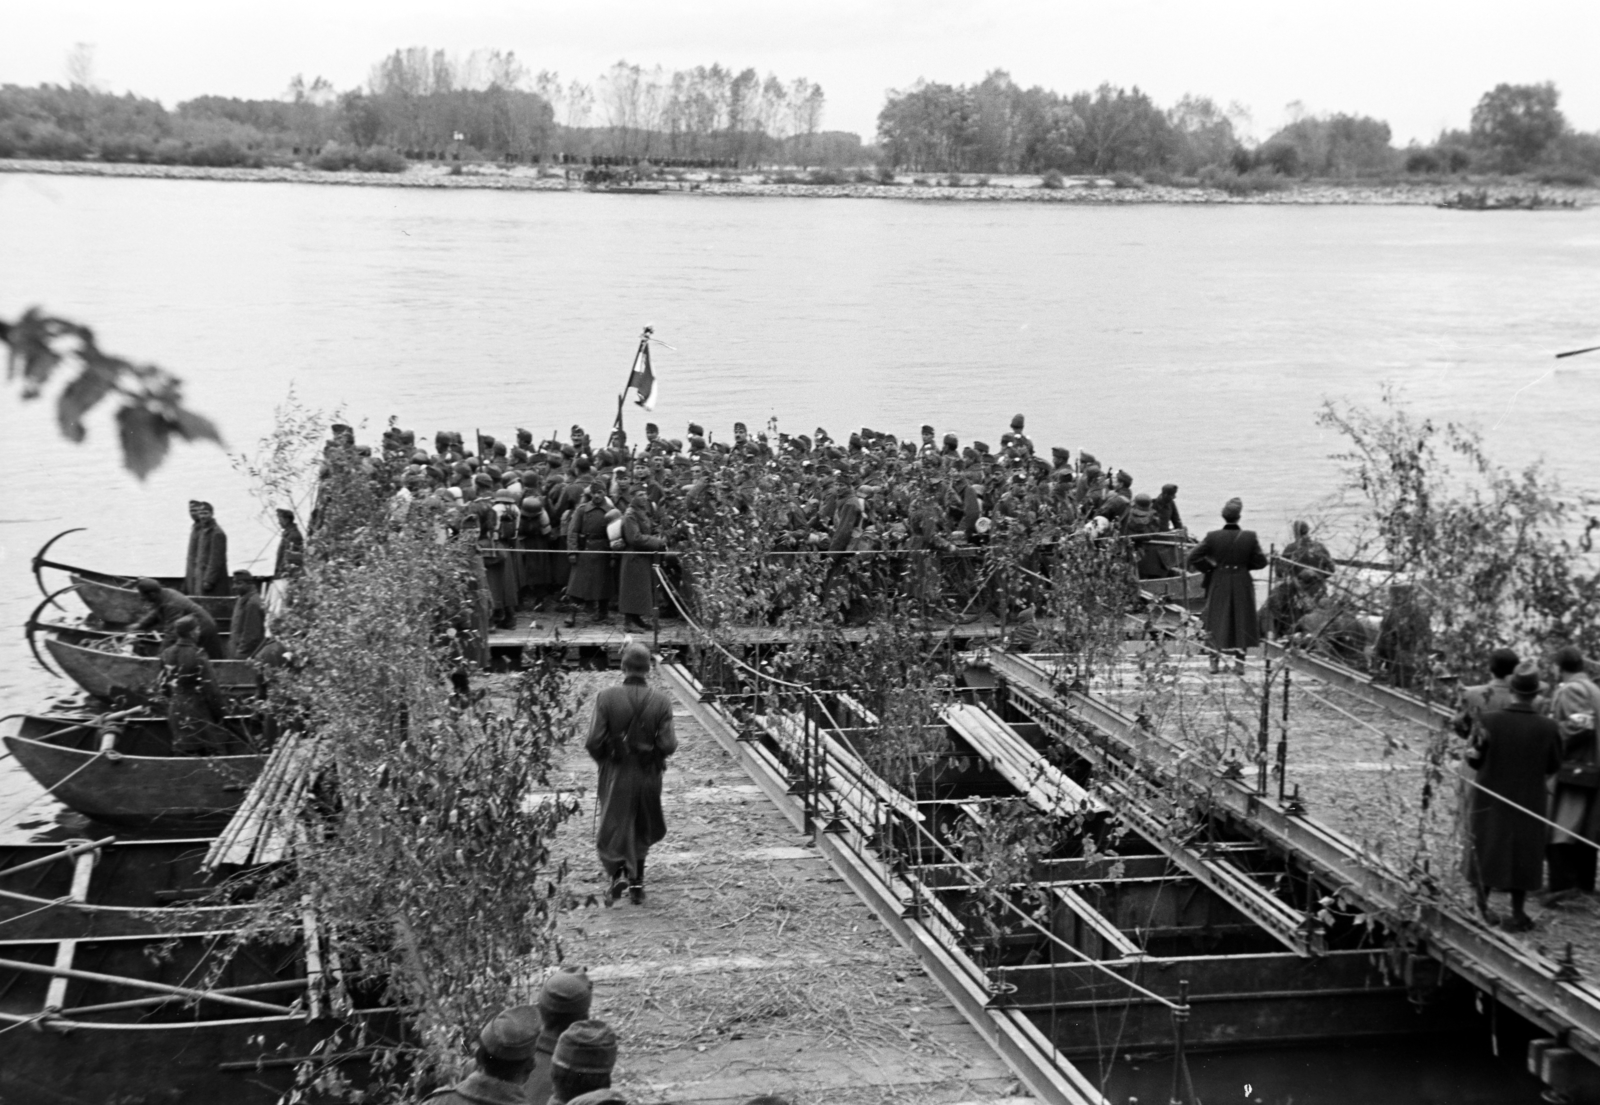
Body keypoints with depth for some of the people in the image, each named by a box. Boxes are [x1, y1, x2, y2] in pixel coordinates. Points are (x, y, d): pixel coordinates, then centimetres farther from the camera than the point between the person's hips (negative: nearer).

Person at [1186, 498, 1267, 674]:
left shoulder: (1213, 537, -12)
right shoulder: (1250, 537, -11)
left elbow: (1193, 557, -12)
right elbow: (1261, 561, -6)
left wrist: (1209, 567, 2)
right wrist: (1244, 565, 9)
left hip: (1219, 584, 0)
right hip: (1242, 585, 0)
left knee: (1216, 623, 13)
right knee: (1242, 622, 11)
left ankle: (1214, 660, 13)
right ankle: (1239, 661, 11)